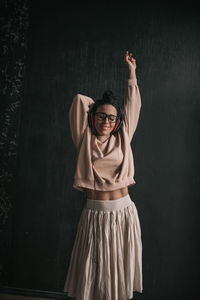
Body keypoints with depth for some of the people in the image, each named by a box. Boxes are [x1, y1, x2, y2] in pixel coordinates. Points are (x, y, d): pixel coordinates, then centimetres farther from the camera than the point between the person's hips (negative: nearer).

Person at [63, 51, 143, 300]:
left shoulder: (123, 139, 7)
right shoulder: (85, 140, 3)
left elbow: (132, 104, 15)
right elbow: (80, 99, 5)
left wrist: (131, 72, 23)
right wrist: (98, 106, 20)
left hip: (123, 213, 2)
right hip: (94, 215, -1)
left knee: (120, 271, 9)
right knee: (91, 273, 4)